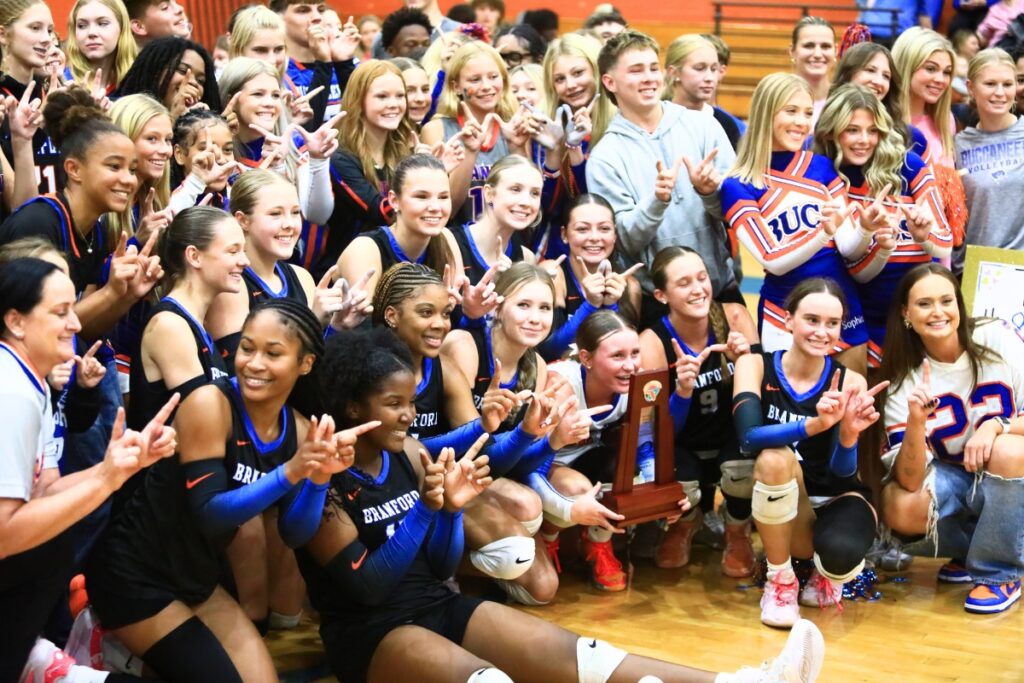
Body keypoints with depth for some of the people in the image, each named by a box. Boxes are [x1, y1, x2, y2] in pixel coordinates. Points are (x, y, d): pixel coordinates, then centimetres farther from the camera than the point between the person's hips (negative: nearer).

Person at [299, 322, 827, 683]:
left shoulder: (409, 455, 8)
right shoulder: (326, 479, -11)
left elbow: (442, 566, 10)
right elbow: (367, 588, -18)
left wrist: (450, 508, -9)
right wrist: (425, 507, -23)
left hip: (436, 605, 6)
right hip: (368, 632, -6)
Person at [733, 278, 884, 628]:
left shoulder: (850, 382, -9)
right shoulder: (755, 365, -10)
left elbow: (841, 472, -16)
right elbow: (749, 438, -28)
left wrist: (849, 434, -39)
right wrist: (815, 424, -43)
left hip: (836, 499, 0)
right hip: (780, 507, 0)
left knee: (840, 555, -35)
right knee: (775, 457, -33)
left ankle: (826, 571, 7)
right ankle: (780, 580, -12)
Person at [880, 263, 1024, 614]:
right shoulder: (904, 379, -10)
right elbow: (910, 481, -19)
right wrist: (915, 423, -35)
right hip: (953, 480, 1)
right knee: (900, 508, -29)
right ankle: (972, 551, 5)